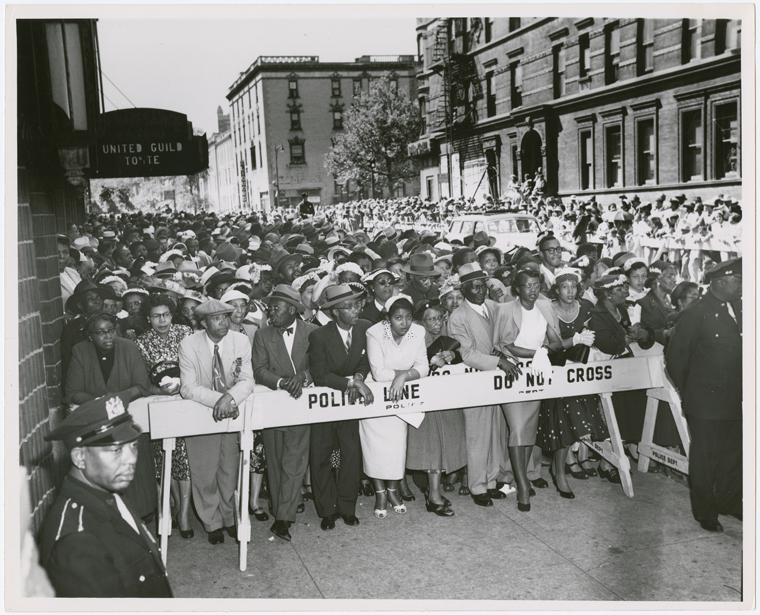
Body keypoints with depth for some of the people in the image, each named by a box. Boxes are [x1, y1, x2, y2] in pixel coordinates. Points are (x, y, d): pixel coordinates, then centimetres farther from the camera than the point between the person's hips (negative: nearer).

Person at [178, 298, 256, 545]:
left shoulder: (241, 341, -9)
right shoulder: (188, 345, -15)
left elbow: (247, 381, -11)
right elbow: (188, 387, -19)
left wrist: (230, 397, -32)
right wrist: (217, 399, -34)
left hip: (232, 413, 2)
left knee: (230, 471, 11)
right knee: (204, 473, 5)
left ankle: (229, 518, 32)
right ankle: (212, 523, 25)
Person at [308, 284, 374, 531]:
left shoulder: (365, 328, -6)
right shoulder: (319, 336, -18)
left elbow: (366, 362, 4)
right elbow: (320, 375, -22)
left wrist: (358, 377, -18)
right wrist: (353, 382, -30)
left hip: (350, 400, 3)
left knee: (352, 453, 0)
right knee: (319, 457, 2)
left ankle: (347, 507, 15)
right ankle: (327, 510, 16)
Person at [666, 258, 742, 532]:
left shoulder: (737, 309, 7)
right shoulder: (695, 314, -12)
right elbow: (675, 356, -10)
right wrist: (688, 392, -4)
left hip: (735, 400, 6)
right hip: (706, 402, -6)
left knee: (733, 454, 17)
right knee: (704, 458, 6)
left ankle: (728, 502, 36)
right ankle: (705, 512, 21)